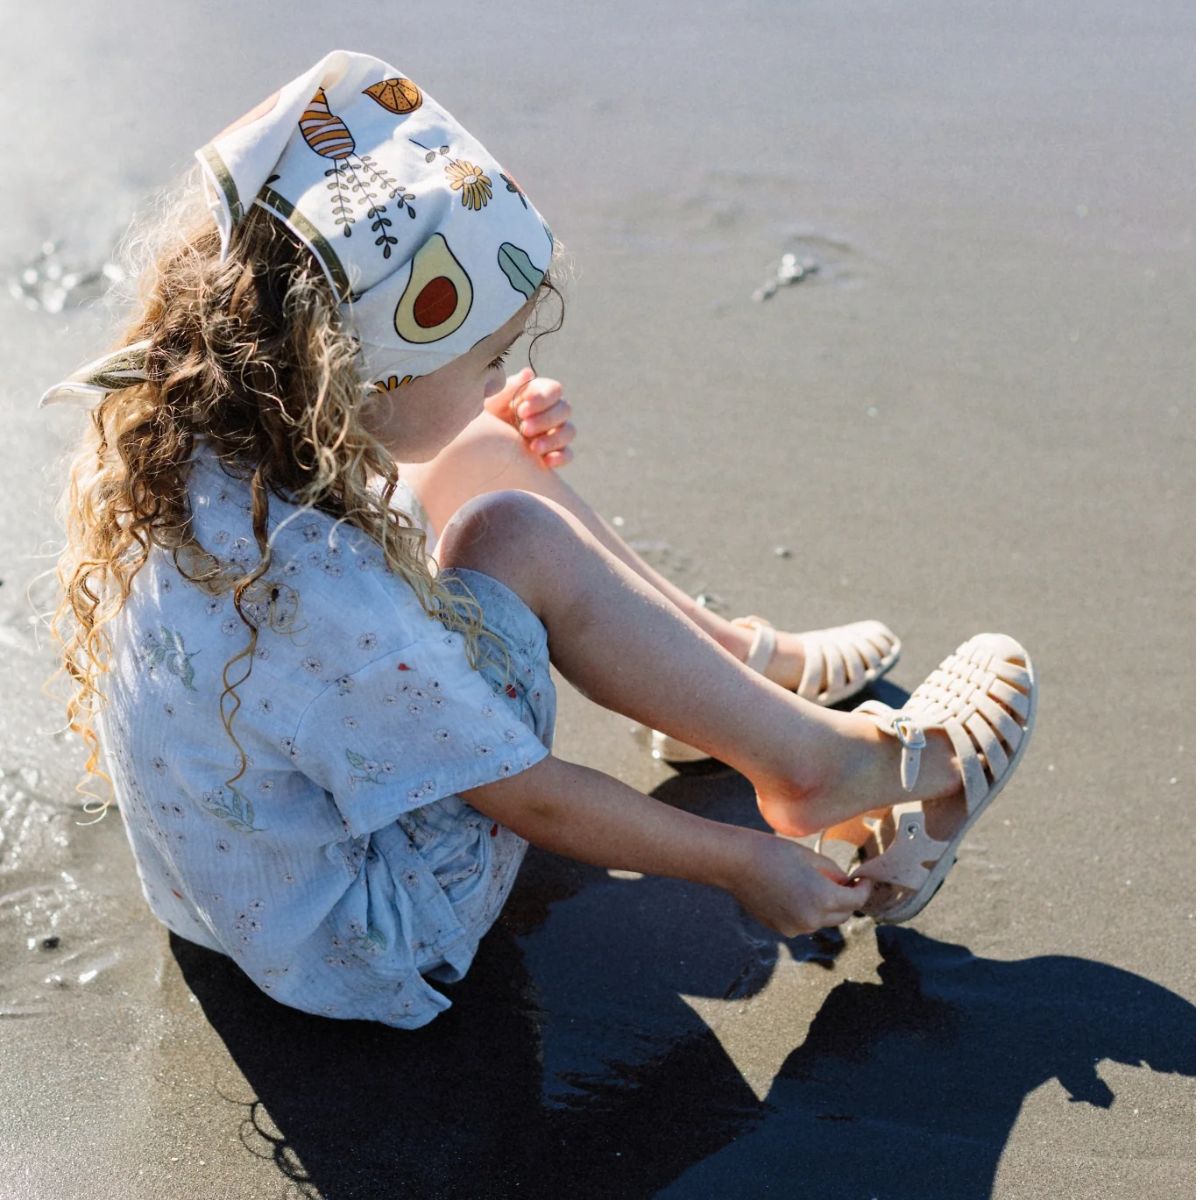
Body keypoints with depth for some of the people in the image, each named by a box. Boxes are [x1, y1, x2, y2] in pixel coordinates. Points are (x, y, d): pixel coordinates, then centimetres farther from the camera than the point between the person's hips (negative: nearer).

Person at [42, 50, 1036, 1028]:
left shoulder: (180, 435, -13)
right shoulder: (323, 598, -38)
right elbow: (537, 799, -24)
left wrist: (491, 429, 2)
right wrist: (743, 863, -10)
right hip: (369, 946, -8)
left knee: (484, 462, 3)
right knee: (518, 538, -23)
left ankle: (744, 658, 19)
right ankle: (818, 764, -2)